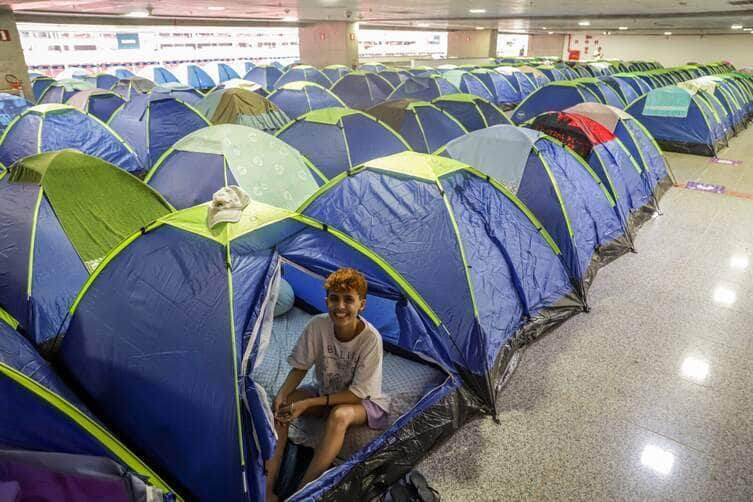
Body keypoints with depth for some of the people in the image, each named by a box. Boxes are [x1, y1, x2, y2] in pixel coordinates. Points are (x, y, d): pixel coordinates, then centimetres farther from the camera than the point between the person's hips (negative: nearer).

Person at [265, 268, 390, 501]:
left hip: (363, 402, -4)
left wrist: (308, 404, -27)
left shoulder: (371, 339, -29)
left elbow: (357, 393, -23)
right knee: (280, 405, -17)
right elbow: (300, 367, -5)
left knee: (340, 415, -36)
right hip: (325, 393, 5)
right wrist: (282, 395, -24)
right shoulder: (317, 325, -19)